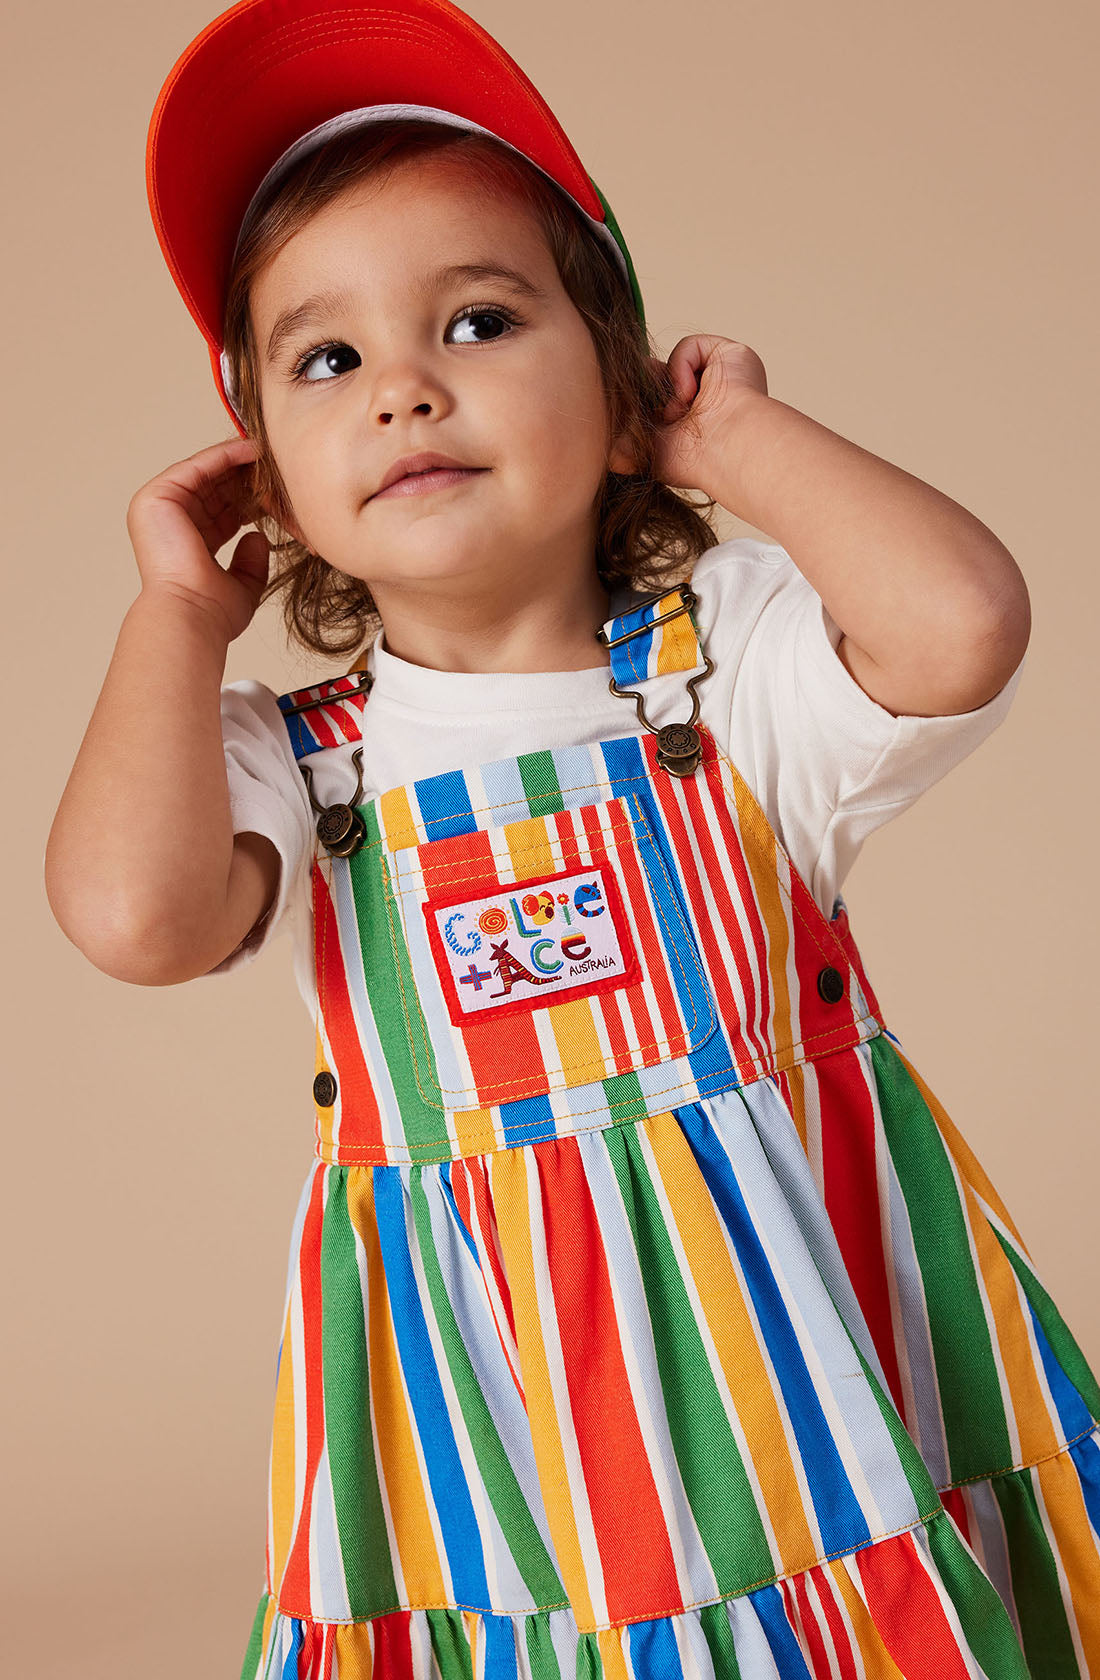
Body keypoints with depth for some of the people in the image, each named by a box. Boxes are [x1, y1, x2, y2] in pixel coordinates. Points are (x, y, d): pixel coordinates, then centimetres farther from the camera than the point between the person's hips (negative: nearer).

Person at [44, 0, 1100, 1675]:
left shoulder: (731, 658, -3)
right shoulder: (287, 763, -2)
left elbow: (958, 623, -23)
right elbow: (134, 910, -23)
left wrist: (743, 435, -7)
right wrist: (180, 611, -7)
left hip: (812, 1313, 0)